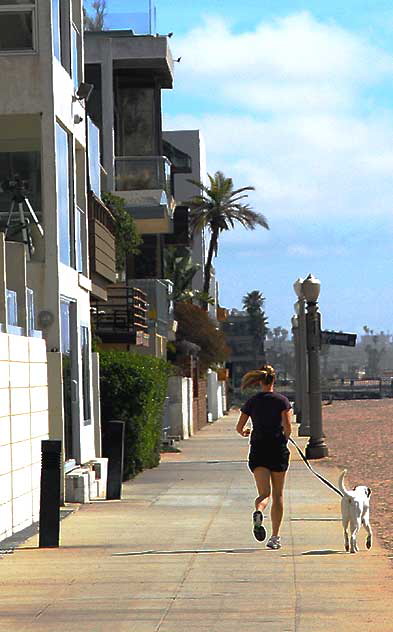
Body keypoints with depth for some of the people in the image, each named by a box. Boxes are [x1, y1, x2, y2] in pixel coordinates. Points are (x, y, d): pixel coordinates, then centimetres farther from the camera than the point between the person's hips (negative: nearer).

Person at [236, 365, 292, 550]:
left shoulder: (252, 402, 4)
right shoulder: (282, 400, -1)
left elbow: (239, 427, 5)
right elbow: (288, 427, -10)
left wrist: (244, 432, 28)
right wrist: (284, 441, 10)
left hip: (258, 449, 1)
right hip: (278, 449, -1)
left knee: (264, 493, -2)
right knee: (278, 494, 11)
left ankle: (258, 513, -37)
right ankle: (275, 536, 10)